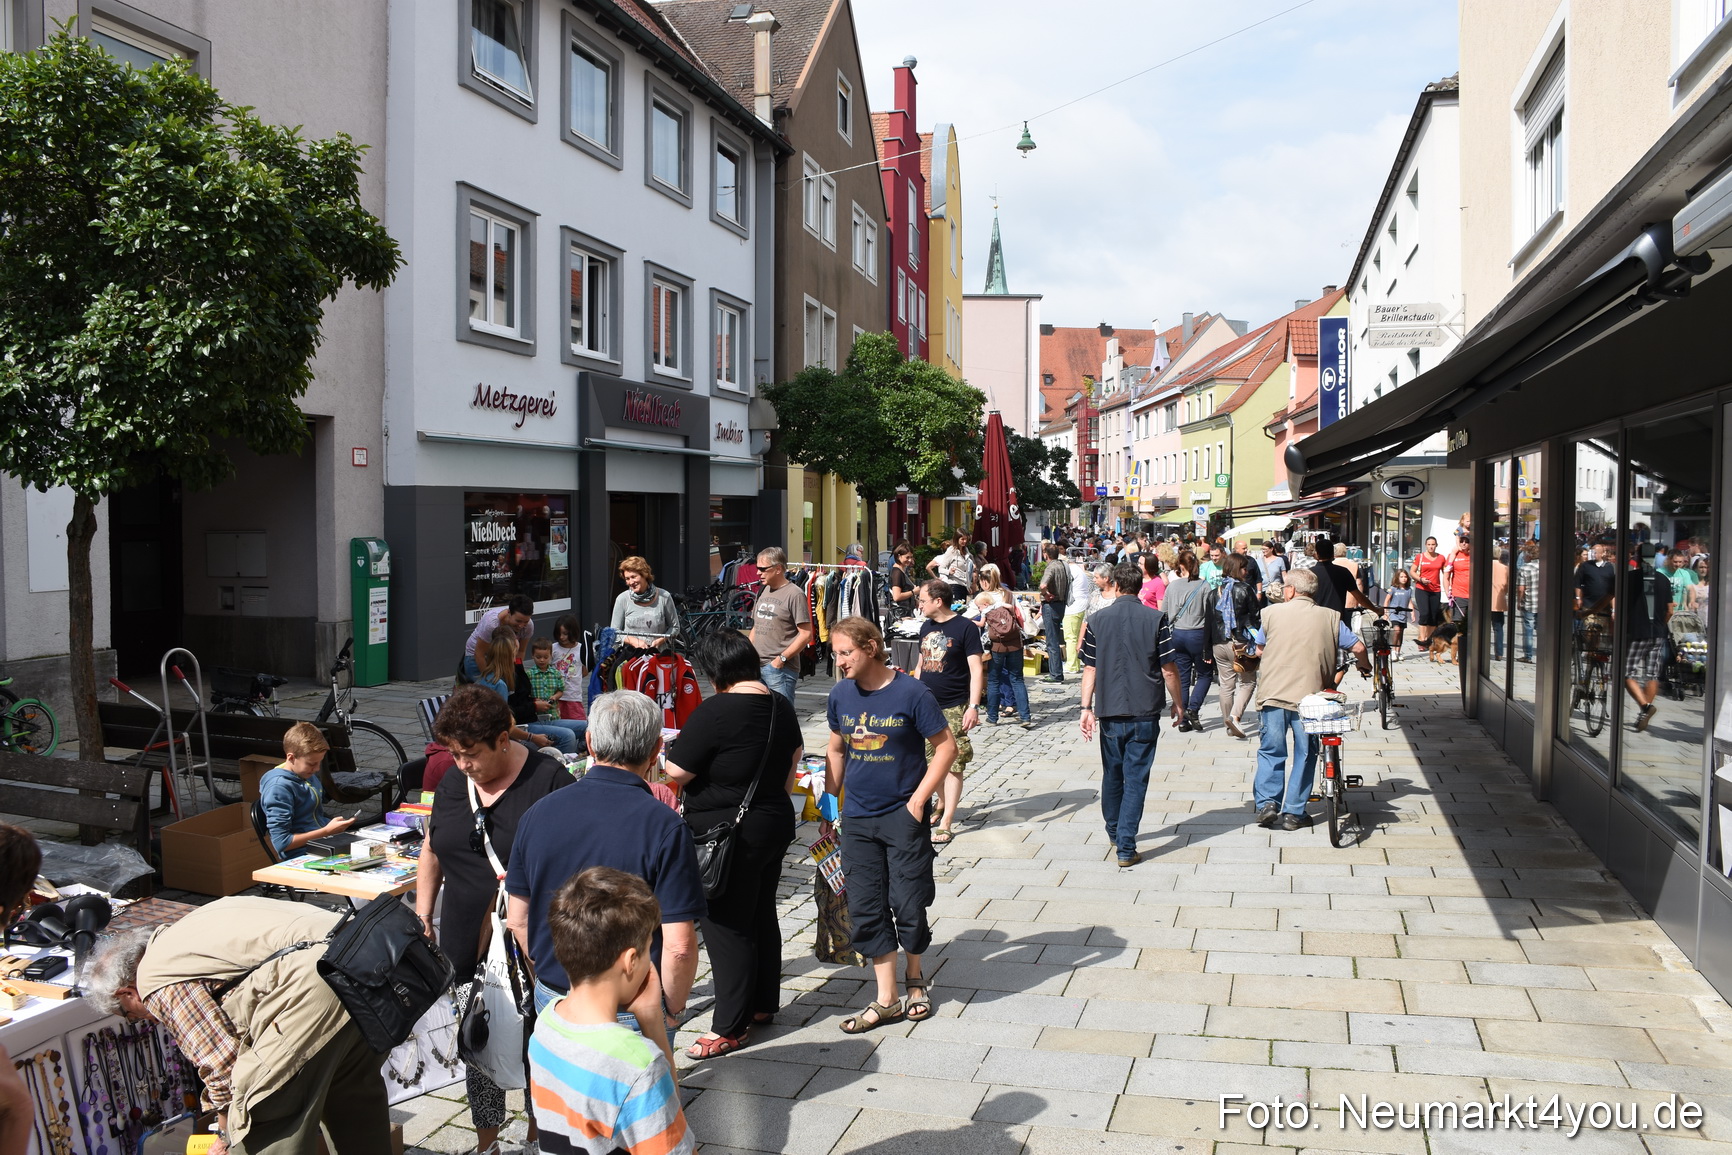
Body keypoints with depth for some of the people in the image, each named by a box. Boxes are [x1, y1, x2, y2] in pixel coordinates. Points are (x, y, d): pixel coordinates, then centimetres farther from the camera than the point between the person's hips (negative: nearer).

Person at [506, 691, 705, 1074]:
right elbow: (679, 947, -21)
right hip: (632, 1013, -5)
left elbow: (517, 919, 5)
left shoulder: (539, 813, -4)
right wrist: (673, 1008, -3)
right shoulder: (664, 826, -20)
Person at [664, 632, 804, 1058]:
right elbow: (794, 754, 19)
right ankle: (764, 1003, 34)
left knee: (725, 925, 2)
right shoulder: (780, 705, 4)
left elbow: (677, 771, -19)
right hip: (775, 823, 8)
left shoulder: (715, 711, -21)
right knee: (761, 915, 20)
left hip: (727, 836, -8)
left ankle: (729, 1027, 12)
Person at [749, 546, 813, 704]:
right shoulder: (762, 592, 14)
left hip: (780, 668, -8)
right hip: (756, 666, 8)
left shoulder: (794, 594, -10)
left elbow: (806, 635, -13)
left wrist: (781, 658, -15)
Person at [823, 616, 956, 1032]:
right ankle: (887, 998, 17)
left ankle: (915, 977, 30)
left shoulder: (911, 693, -13)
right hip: (857, 819, 5)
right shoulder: (840, 695, 2)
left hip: (903, 815, -4)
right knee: (866, 908, 5)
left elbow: (945, 746, -8)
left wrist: (918, 799, -14)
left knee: (908, 903, 2)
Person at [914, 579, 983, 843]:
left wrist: (973, 706, -19)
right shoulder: (926, 628, 12)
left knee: (952, 765, -4)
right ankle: (944, 804, 33)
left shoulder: (965, 628, -9)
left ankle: (945, 825, -2)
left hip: (953, 709, -6)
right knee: (930, 762, 11)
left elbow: (976, 669, -12)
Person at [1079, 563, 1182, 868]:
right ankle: (1126, 848, -2)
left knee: (1112, 775, 19)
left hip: (1109, 711, 2)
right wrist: (1177, 703, 9)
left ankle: (1114, 833, 36)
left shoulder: (1098, 620, 0)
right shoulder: (1156, 619, -6)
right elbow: (1169, 670, -4)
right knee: (1136, 779, 1)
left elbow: (1090, 669, 0)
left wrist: (1086, 708, 4)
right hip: (1145, 713, -2)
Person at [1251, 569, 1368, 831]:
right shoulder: (1329, 617, 5)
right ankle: (1294, 813, 10)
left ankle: (1266, 802, -3)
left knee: (1271, 750, 10)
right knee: (1304, 754, 9)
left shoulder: (1271, 613, 5)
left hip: (1273, 692, 0)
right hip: (1310, 696, 0)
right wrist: (1364, 666, 25)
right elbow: (1358, 646, 3)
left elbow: (1260, 649, 15)